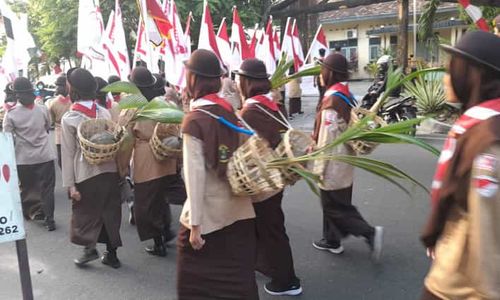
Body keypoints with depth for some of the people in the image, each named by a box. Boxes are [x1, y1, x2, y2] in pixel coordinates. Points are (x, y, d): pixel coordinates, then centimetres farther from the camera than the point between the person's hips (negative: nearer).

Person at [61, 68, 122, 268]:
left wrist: (70, 184, -5)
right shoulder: (105, 113, 4)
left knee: (85, 212, 14)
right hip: (109, 170, 4)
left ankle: (89, 248, 5)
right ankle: (111, 254, 20)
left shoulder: (68, 119, -7)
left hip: (86, 174, -4)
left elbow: (68, 154, -7)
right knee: (110, 212, 12)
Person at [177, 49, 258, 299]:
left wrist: (194, 224, -12)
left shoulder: (194, 121, -15)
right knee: (239, 279, 16)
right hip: (239, 210, 6)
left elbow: (195, 176, -17)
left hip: (207, 216, -5)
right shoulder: (230, 110, 1)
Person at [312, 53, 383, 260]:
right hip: (344, 160, 9)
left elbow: (327, 138, -23)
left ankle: (370, 233, -1)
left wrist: (319, 168, -17)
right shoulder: (347, 95, 6)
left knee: (334, 206, 3)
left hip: (333, 163, -9)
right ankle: (332, 240, 30)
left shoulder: (332, 98, -21)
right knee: (335, 203, 18)